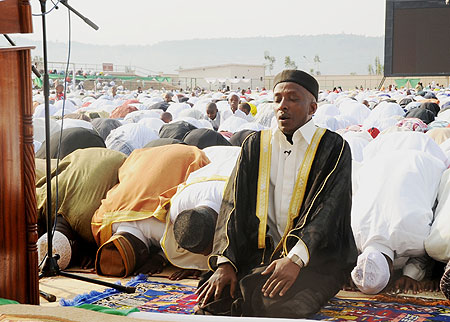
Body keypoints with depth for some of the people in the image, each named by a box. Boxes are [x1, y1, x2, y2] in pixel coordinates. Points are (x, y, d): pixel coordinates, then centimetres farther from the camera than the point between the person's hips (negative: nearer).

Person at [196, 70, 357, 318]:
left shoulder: (333, 147, 3)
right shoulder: (255, 145, 14)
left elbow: (329, 211, -10)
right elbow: (233, 205, 6)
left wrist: (295, 259, -26)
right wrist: (225, 262, -9)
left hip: (315, 257, -2)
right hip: (258, 254, 3)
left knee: (265, 299, -32)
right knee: (215, 298, -25)